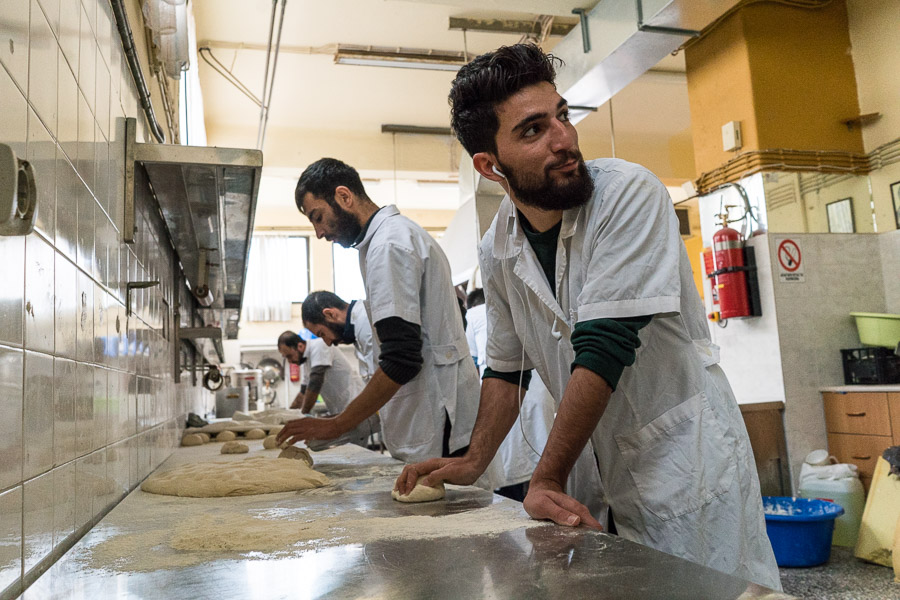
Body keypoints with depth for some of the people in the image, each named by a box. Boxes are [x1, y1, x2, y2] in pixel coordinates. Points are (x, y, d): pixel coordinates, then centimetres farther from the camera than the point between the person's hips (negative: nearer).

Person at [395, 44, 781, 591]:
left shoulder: (630, 193, -21)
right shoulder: (498, 250, -4)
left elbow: (604, 347, -26)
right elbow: (508, 366, 9)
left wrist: (546, 479, -21)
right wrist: (472, 463, 4)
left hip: (688, 456, -5)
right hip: (613, 474, 5)